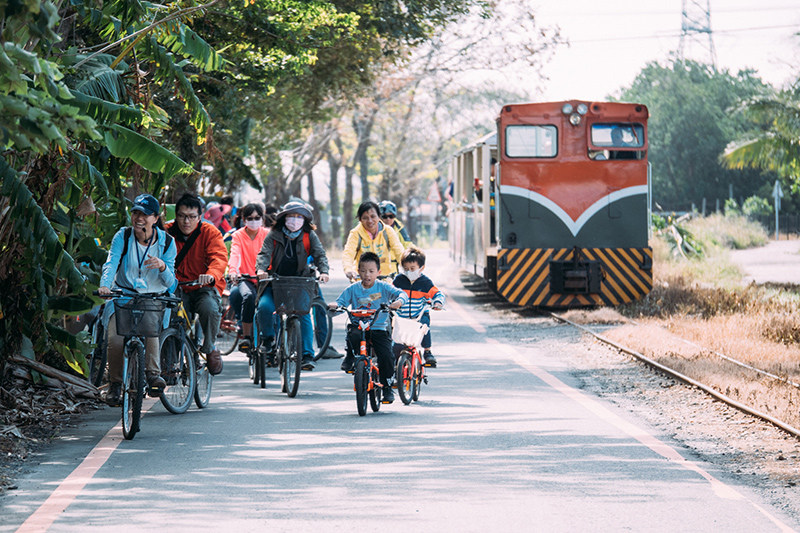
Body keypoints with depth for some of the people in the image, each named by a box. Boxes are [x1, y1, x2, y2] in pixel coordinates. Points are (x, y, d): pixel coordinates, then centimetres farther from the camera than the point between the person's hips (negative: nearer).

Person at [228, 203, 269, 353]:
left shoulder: (267, 234, 6)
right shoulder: (238, 235, 5)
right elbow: (235, 254, -13)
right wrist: (232, 271, -35)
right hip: (246, 278, -1)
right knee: (249, 296, -33)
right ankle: (246, 337, -23)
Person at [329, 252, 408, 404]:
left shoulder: (383, 287, 2)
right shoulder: (353, 289, 6)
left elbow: (400, 293, -8)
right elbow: (341, 302, 4)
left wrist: (399, 300, -31)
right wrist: (334, 306, -20)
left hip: (378, 329, 0)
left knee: (386, 356, -17)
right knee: (353, 334, -36)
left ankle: (387, 387, 3)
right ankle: (350, 357, -6)